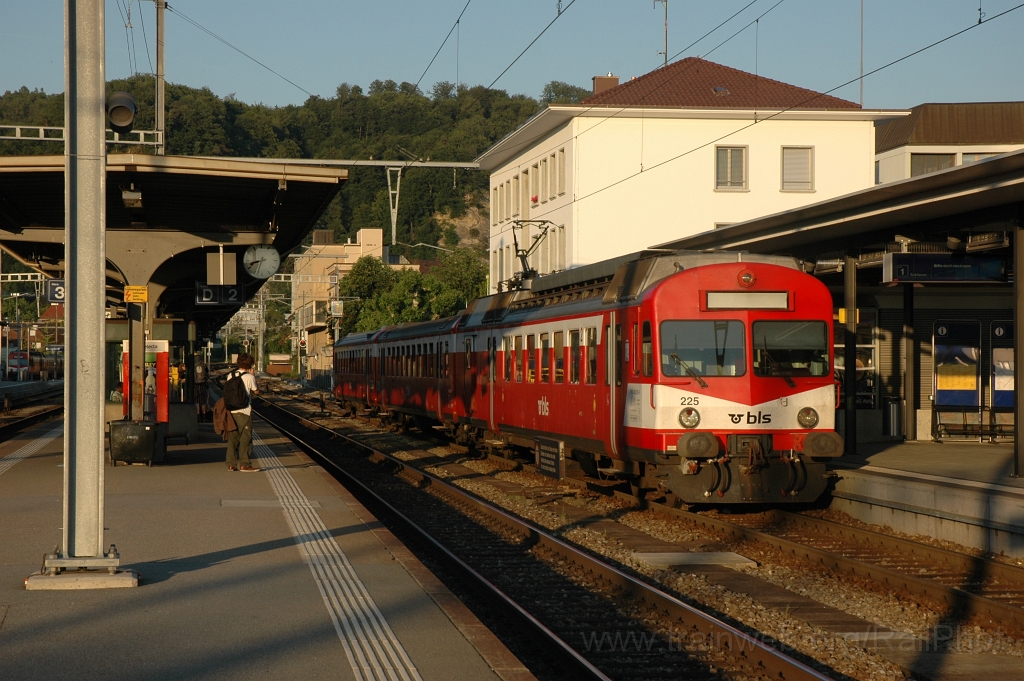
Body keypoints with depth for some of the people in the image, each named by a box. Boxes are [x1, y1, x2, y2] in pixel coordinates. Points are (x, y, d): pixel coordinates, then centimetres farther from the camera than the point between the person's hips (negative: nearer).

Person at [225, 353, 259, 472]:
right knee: (245, 438, 1)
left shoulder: (230, 376, 4)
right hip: (244, 411, -5)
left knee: (232, 438, 10)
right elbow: (256, 391, 4)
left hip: (231, 411, 5)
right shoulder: (250, 377, -9)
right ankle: (244, 464, -2)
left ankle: (231, 464, 11)